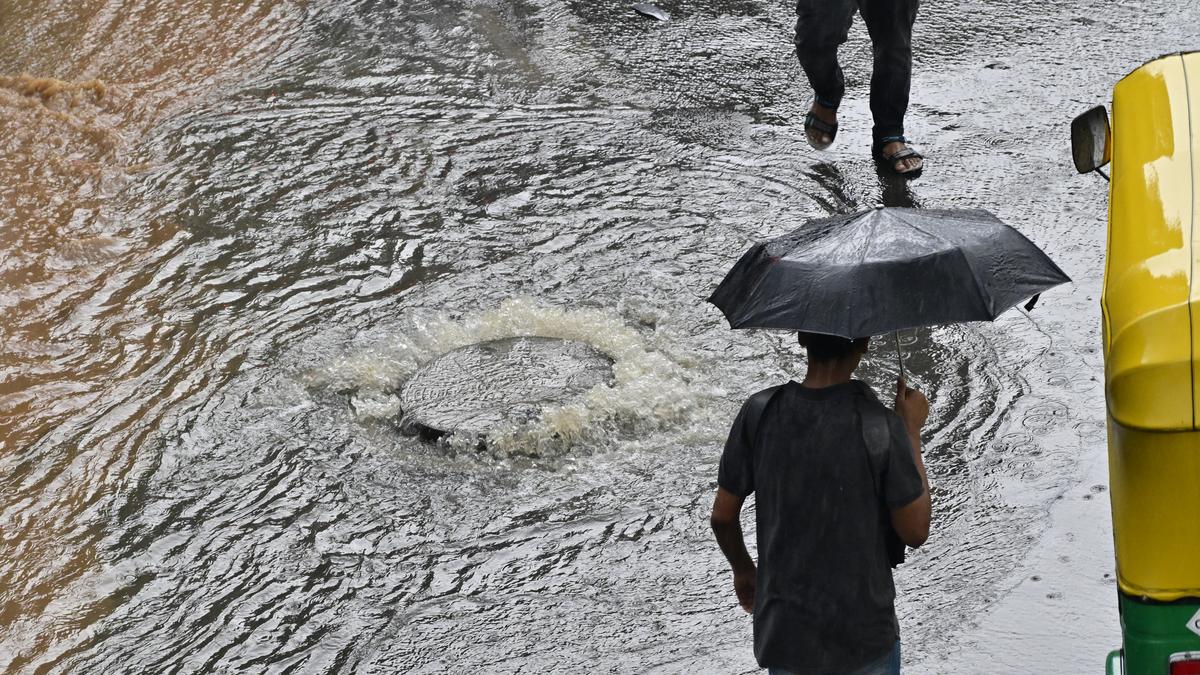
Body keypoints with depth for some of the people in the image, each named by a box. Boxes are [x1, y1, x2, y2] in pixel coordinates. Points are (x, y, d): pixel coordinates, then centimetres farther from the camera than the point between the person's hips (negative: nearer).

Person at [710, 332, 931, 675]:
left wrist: (743, 570, 20)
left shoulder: (760, 412, -10)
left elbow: (723, 516, -1)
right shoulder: (880, 425, -20)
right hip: (865, 642, -3)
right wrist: (912, 431, -2)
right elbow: (915, 532, -10)